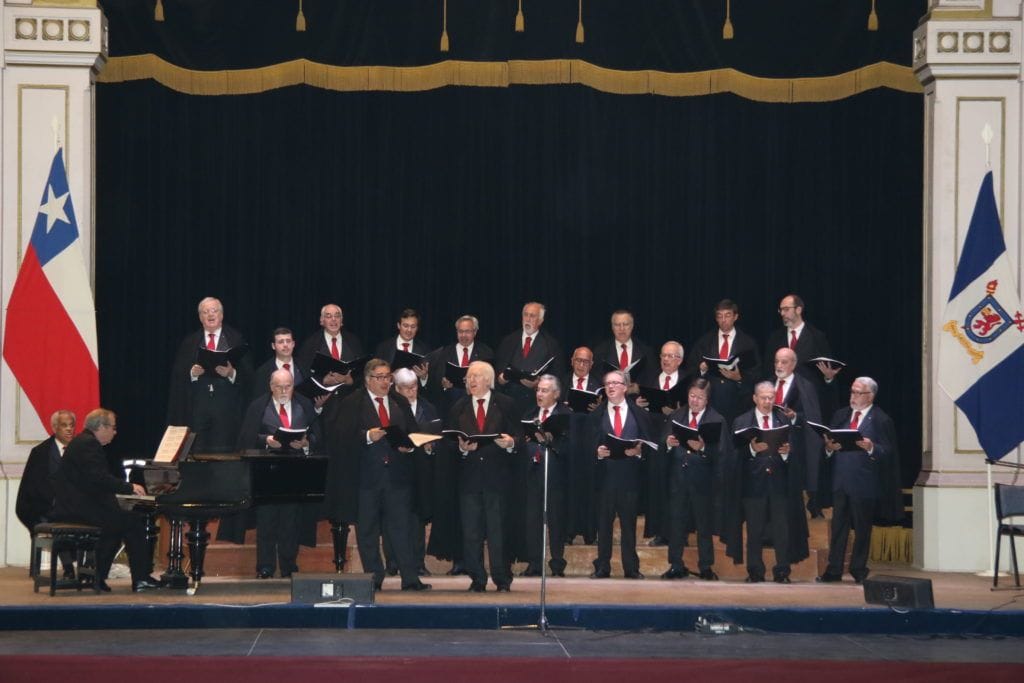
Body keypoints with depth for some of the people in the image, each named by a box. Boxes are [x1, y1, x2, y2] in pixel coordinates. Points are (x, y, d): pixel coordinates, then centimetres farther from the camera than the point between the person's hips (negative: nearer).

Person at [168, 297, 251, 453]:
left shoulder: (236, 340, 7)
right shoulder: (189, 342, 13)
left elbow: (247, 374, 1)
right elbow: (177, 376, 7)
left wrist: (232, 373, -17)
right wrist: (192, 373, -12)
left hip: (226, 408, -2)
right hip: (197, 409, 2)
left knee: (223, 452, -6)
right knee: (197, 452, -2)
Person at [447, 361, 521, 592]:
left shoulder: (506, 405, 6)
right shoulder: (459, 408, 12)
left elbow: (518, 435, 3)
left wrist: (511, 442, -18)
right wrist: (461, 447, -13)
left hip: (496, 475, -2)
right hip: (469, 475, 2)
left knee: (498, 528, -2)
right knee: (471, 530, 2)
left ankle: (502, 579, 4)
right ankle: (477, 579, 9)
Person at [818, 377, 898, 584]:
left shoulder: (881, 420, -3)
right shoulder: (841, 415, 14)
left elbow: (889, 453, -7)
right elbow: (827, 441, 13)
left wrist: (871, 448, -24)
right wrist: (829, 448, -10)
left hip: (864, 484, -4)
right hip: (840, 481, 4)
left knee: (862, 528, 3)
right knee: (838, 527, 6)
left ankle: (859, 570, 12)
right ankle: (834, 570, 9)